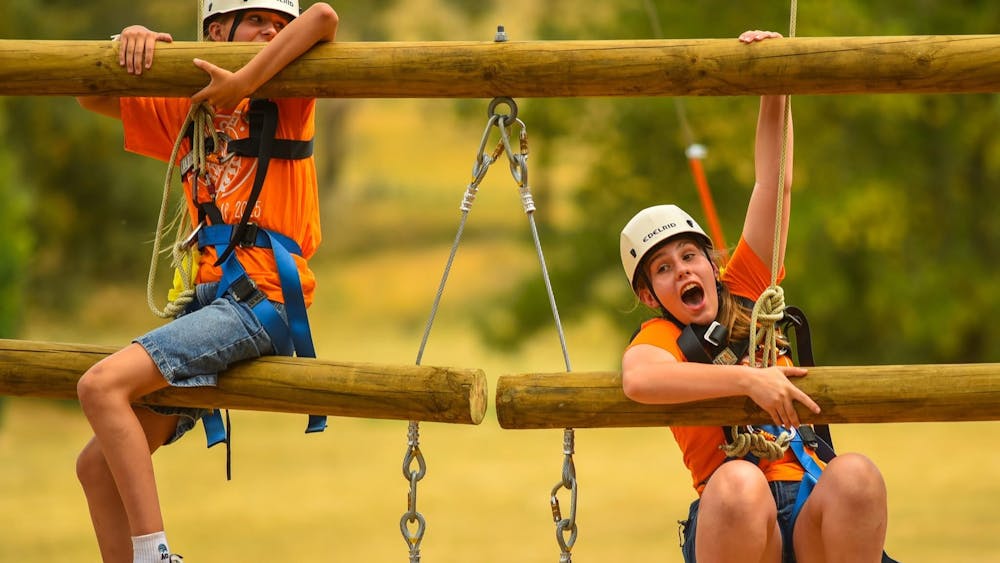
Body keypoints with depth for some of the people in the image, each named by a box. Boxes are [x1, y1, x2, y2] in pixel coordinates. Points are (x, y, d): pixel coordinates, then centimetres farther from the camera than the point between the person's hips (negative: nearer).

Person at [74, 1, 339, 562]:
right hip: (210, 299, 8)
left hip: (261, 300, -8)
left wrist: (243, 82, -20)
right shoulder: (189, 110, 19)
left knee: (102, 384, -26)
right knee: (98, 465, 6)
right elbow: (93, 97, 26)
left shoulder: (286, 98, 2)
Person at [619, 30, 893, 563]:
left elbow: (773, 184, 18)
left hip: (810, 516, 4)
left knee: (855, 474, -29)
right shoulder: (659, 337, 7)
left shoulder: (745, 292, 20)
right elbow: (639, 379, -19)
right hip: (729, 520, -4)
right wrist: (748, 379, -24)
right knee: (738, 482, -37)